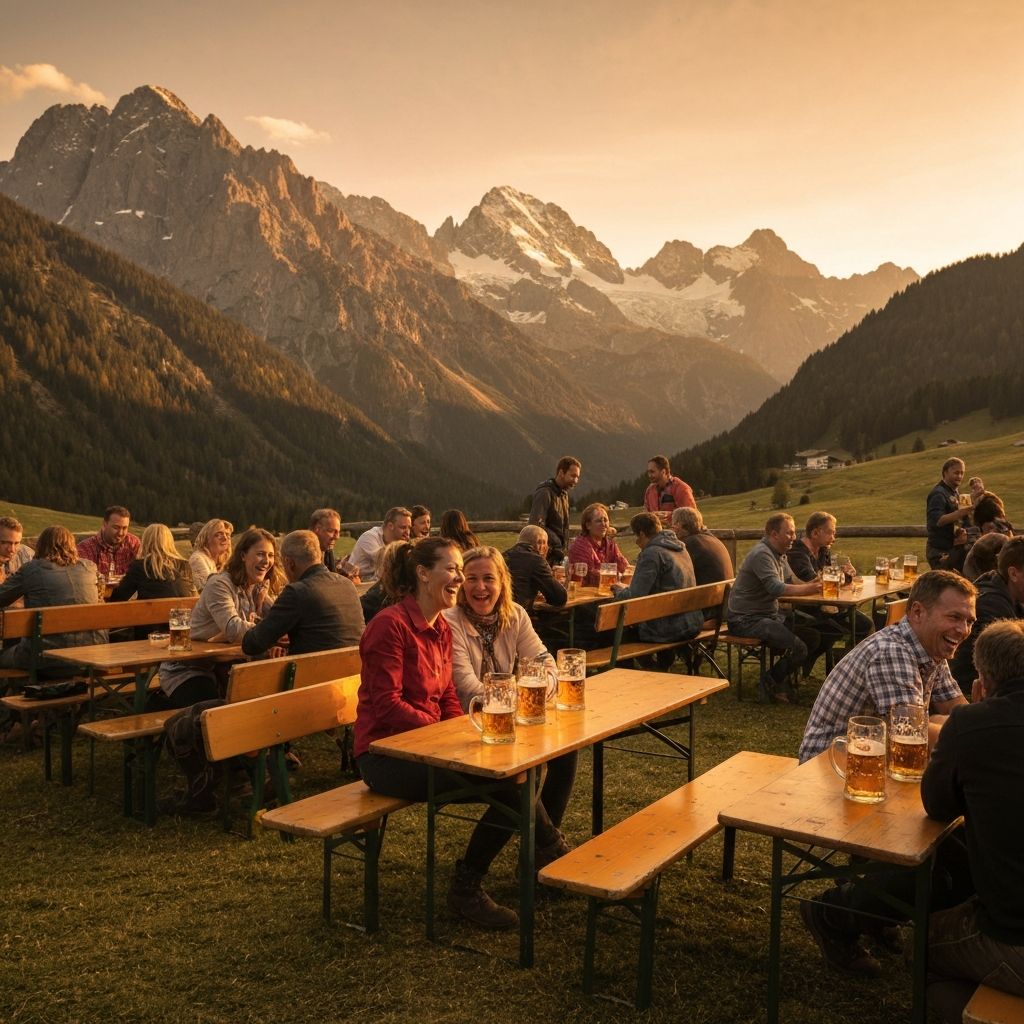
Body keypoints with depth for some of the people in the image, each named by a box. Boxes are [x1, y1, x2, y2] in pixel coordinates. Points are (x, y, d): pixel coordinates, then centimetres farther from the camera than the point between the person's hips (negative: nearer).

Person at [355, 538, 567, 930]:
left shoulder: (441, 628, 11)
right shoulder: (390, 625, -15)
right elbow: (387, 705, -19)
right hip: (386, 754, -8)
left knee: (517, 773, -10)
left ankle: (467, 886, 2)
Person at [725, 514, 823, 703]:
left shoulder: (780, 554, 15)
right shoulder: (761, 554, -18)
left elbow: (790, 582, 13)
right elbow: (776, 588, -28)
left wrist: (812, 585, -6)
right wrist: (809, 589, -24)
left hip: (770, 615, 10)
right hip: (746, 620, -10)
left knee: (814, 638, 4)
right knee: (798, 649, -21)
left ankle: (783, 679, 13)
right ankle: (769, 685, 1)